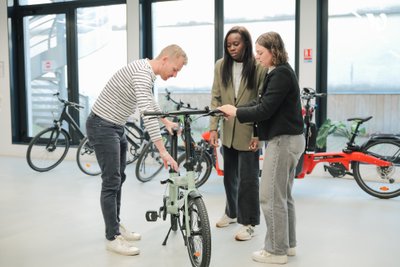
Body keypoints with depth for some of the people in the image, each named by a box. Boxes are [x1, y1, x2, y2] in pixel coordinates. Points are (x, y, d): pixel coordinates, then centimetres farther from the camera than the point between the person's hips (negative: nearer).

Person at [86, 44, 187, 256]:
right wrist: (163, 152, -35)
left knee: (119, 179, 15)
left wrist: (167, 121, 20)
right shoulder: (143, 73, -24)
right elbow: (147, 114, -33)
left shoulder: (146, 71, 8)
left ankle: (116, 226, 27)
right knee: (111, 182, -6)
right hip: (102, 127, -10)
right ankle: (112, 238, 3)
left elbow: (149, 102, 26)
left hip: (116, 127, 10)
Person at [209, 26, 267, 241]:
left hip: (248, 132, -4)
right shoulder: (221, 66, 1)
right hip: (228, 131, 5)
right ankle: (232, 212, 37)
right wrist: (213, 127, -5)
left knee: (247, 179, 1)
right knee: (229, 175, 18)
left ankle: (248, 223, 14)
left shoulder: (259, 68, -10)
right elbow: (216, 98, 2)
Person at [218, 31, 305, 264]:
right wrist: (236, 110, 3)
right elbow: (263, 103, 14)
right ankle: (288, 244, 27)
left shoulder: (280, 74, -17)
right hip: (289, 139, 11)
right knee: (283, 195, 17)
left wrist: (237, 113, -10)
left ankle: (276, 251, 7)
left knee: (271, 197, -3)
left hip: (283, 140, -11)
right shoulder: (283, 72, 16)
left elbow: (265, 109, -21)